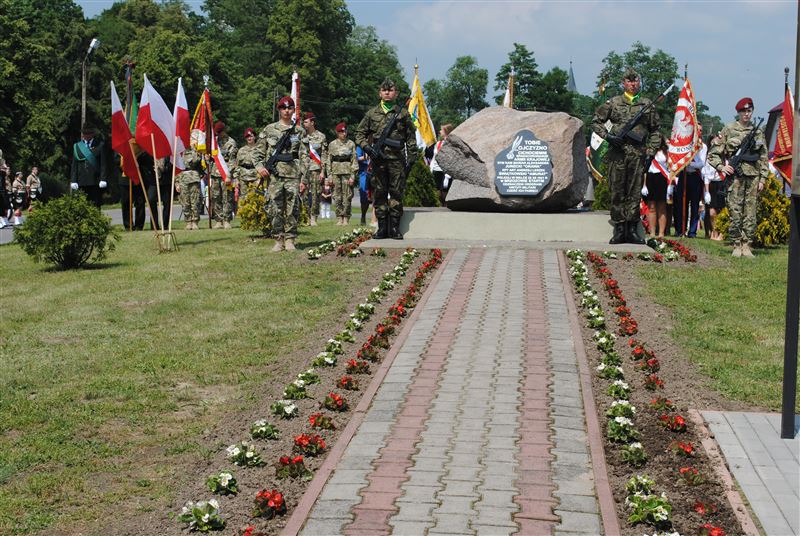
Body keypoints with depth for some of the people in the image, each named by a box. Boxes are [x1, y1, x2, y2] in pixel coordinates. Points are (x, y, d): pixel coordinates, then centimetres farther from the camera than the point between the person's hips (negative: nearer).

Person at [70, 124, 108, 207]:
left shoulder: (100, 145, 5)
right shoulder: (77, 146, 13)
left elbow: (103, 164, 1)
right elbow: (74, 165, 11)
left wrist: (103, 179, -8)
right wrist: (73, 181, 3)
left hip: (95, 182, -2)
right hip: (82, 182, 2)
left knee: (96, 206, -2)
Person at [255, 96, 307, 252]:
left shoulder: (298, 132, 10)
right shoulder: (269, 130, 10)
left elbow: (304, 157, 7)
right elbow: (259, 152, 12)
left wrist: (303, 179, 1)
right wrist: (259, 166, -6)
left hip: (293, 175, 0)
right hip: (275, 175, 0)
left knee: (293, 209, -2)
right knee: (276, 209, 0)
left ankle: (290, 240, 6)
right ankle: (279, 240, 7)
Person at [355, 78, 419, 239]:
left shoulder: (403, 113, 7)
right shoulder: (372, 113, 10)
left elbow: (411, 138, 8)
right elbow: (359, 133, 15)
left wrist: (411, 159, 3)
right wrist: (367, 148, -2)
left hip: (397, 159, -1)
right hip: (378, 159, 1)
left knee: (397, 193, -1)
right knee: (379, 193, 3)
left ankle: (395, 228, 5)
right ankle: (382, 227, 9)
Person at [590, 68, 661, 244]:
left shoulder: (647, 104, 11)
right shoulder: (613, 103, 7)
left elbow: (655, 131, 14)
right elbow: (596, 122, 10)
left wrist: (651, 151, 5)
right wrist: (607, 135, -5)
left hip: (638, 154, 1)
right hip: (617, 153, -1)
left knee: (635, 193, 2)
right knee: (617, 192, 1)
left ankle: (632, 229, 7)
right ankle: (619, 229, 6)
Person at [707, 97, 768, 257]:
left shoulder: (758, 132, 12)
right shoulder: (728, 130, 4)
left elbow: (764, 158, 14)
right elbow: (713, 154, 5)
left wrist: (762, 178, 8)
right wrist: (721, 167, -10)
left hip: (753, 177, 3)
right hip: (735, 176, -2)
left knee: (750, 215, 1)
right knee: (735, 213, -4)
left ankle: (747, 246, 7)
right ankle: (736, 246, 6)